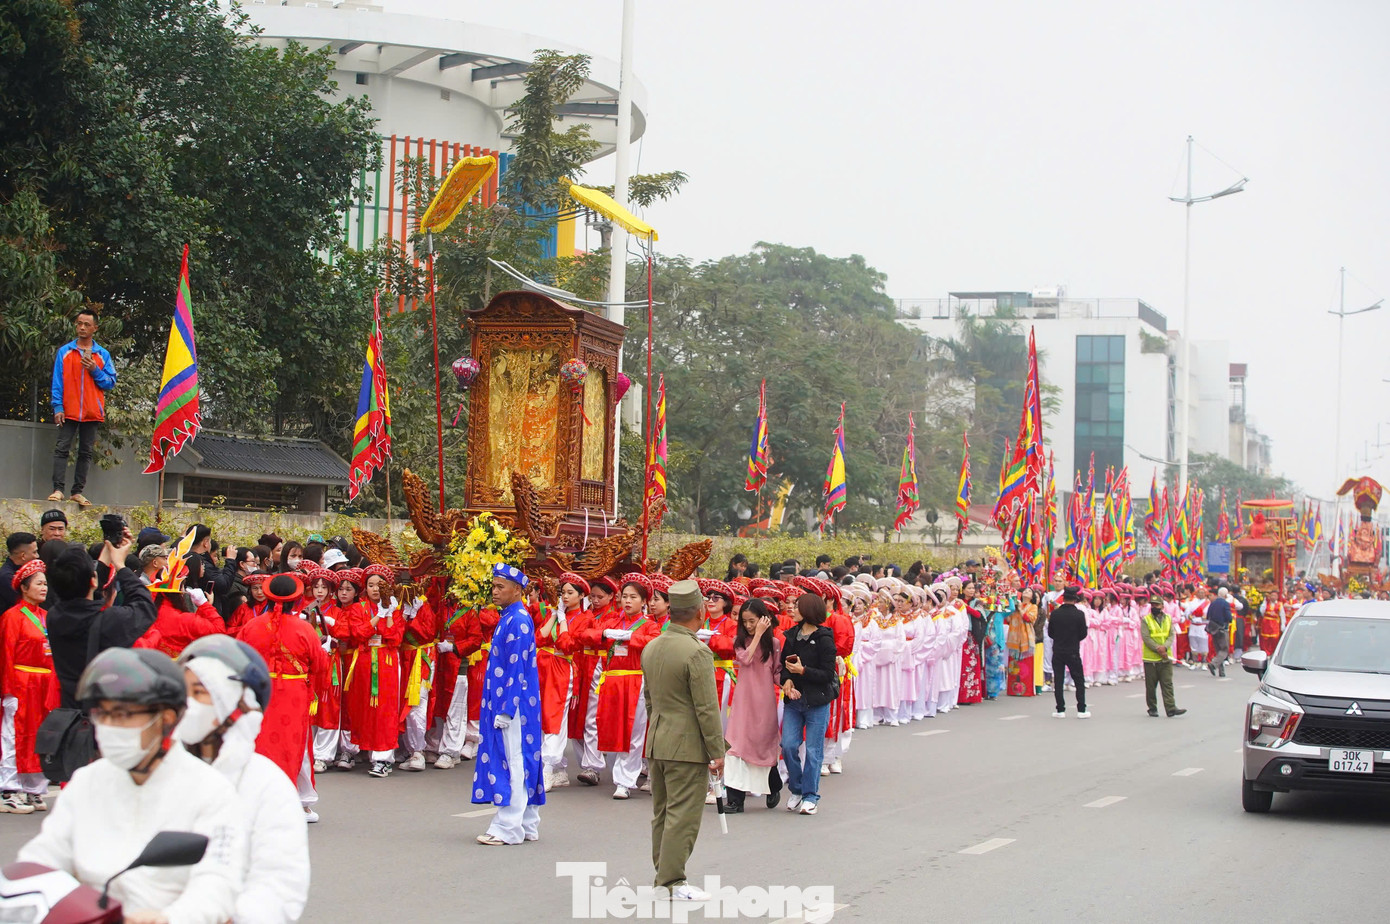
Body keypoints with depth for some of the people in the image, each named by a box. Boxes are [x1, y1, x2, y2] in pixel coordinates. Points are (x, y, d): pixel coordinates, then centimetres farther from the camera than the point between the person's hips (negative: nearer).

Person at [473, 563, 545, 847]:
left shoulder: (517, 621, -15)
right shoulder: (509, 619, 15)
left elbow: (515, 669, -19)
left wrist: (505, 709, -19)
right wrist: (498, 706, 19)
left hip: (514, 702, -10)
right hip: (504, 701, 10)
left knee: (513, 761, -7)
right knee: (521, 760, 12)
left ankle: (508, 828, -5)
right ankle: (527, 825, 17)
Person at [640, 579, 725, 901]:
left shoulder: (651, 648, 8)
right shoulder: (697, 652, -18)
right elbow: (707, 708, -17)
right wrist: (717, 751, -11)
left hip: (656, 744, 8)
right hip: (687, 747, -8)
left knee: (662, 812, 16)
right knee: (683, 814, -4)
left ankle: (662, 873, 24)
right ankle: (672, 881, -3)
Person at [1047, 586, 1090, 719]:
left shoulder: (1055, 613, -5)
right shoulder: (1079, 614, -11)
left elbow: (1050, 633, 2)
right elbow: (1083, 634, -5)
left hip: (1057, 652, 1)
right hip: (1073, 652, -1)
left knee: (1058, 681, 7)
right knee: (1079, 681, 8)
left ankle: (1060, 710, 5)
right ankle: (1081, 710, 5)